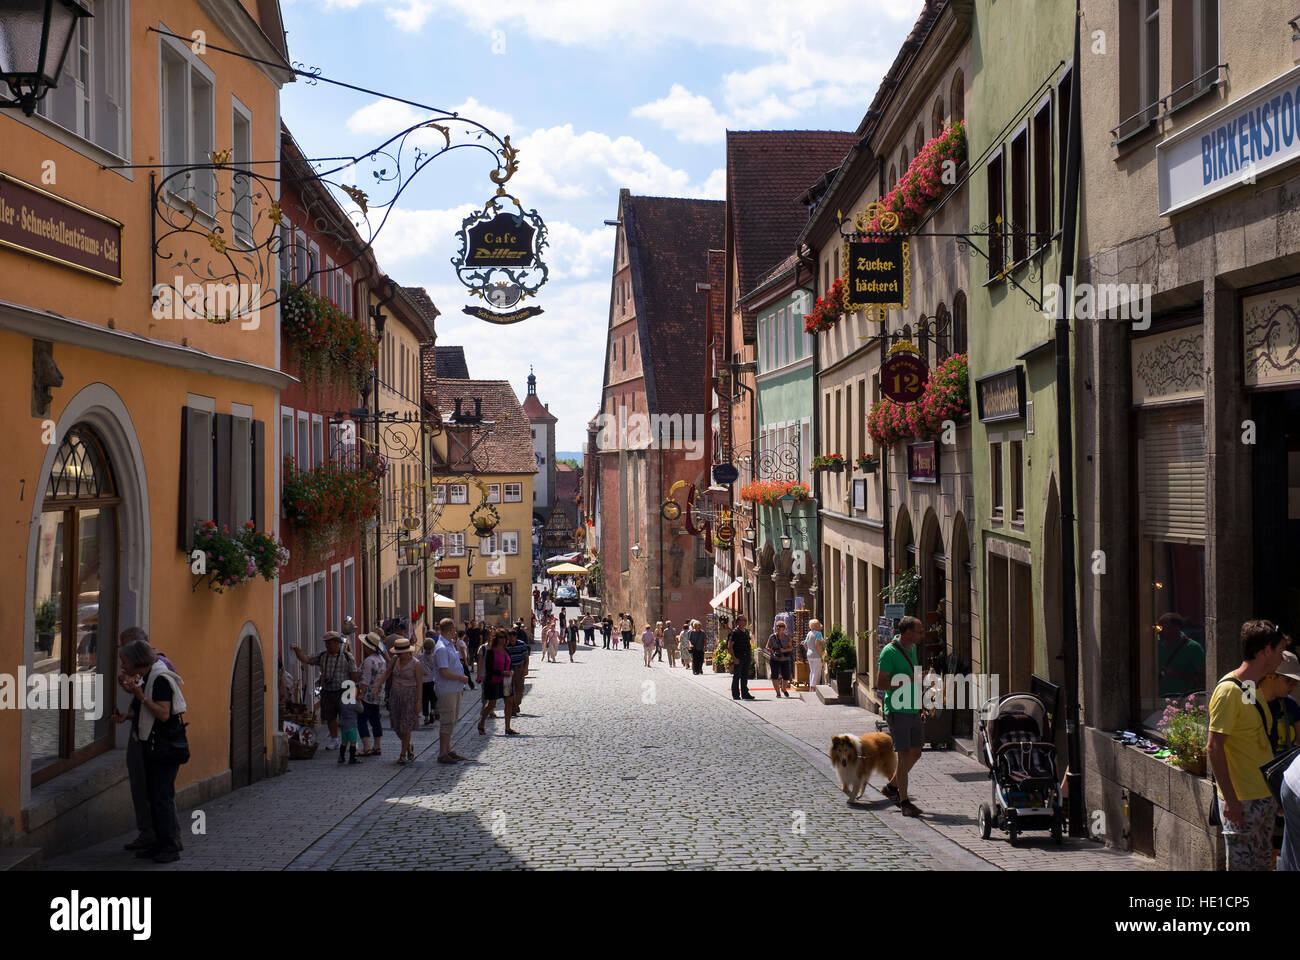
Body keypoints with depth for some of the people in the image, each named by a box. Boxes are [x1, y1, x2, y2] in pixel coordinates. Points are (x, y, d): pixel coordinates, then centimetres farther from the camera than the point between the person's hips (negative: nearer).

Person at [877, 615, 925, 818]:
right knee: (904, 755, -8)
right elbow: (880, 684, -18)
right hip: (898, 710, -8)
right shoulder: (889, 652, -14)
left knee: (915, 753, 12)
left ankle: (892, 786, 30)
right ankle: (904, 801, -1)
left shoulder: (912, 648, 12)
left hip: (913, 710, 8)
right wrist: (909, 680, -23)